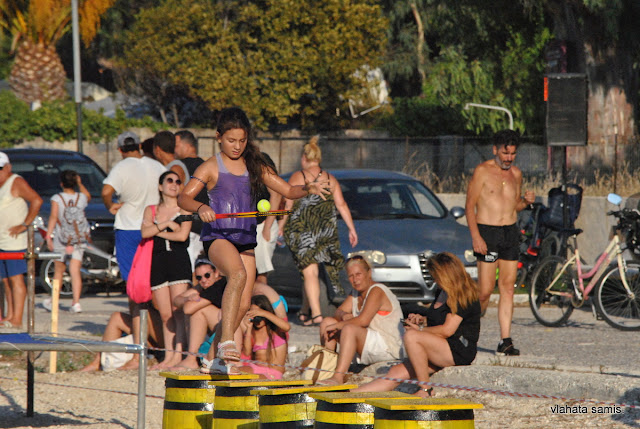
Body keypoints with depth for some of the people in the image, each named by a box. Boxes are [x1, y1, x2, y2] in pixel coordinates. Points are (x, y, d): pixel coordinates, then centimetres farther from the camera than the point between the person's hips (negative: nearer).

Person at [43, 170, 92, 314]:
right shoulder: (82, 198, 3)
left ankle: (53, 301, 24)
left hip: (61, 239, -1)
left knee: (59, 270, 13)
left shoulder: (57, 199, -6)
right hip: (79, 240, 2)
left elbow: (53, 217, -14)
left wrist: (48, 235, -15)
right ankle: (76, 302, -12)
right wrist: (80, 183, 34)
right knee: (75, 271, -1)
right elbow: (88, 196, 27)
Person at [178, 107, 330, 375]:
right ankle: (226, 341, -40)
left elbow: (288, 191, 14)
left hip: (246, 240, 6)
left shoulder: (255, 168, 12)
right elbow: (184, 197, -10)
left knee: (243, 303, 4)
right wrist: (200, 208, -31)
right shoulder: (212, 167, 0)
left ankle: (214, 358, 18)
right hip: (217, 235, -6)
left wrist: (309, 189, -6)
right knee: (238, 274, -34)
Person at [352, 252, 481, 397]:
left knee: (411, 336, -28)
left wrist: (420, 330, -4)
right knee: (397, 372, -5)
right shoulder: (441, 292, 17)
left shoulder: (464, 296, -12)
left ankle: (426, 389, -24)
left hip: (459, 351, -9)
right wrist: (423, 319, 13)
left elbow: (447, 330, -18)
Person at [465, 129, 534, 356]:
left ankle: (505, 340, 1)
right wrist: (476, 236, -15)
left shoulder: (516, 173, 12)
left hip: (511, 233, 5)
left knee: (508, 287, 1)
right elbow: (470, 206, -6)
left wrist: (526, 201, -1)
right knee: (485, 290, -7)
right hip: (487, 232, -5)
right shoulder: (482, 171, -4)